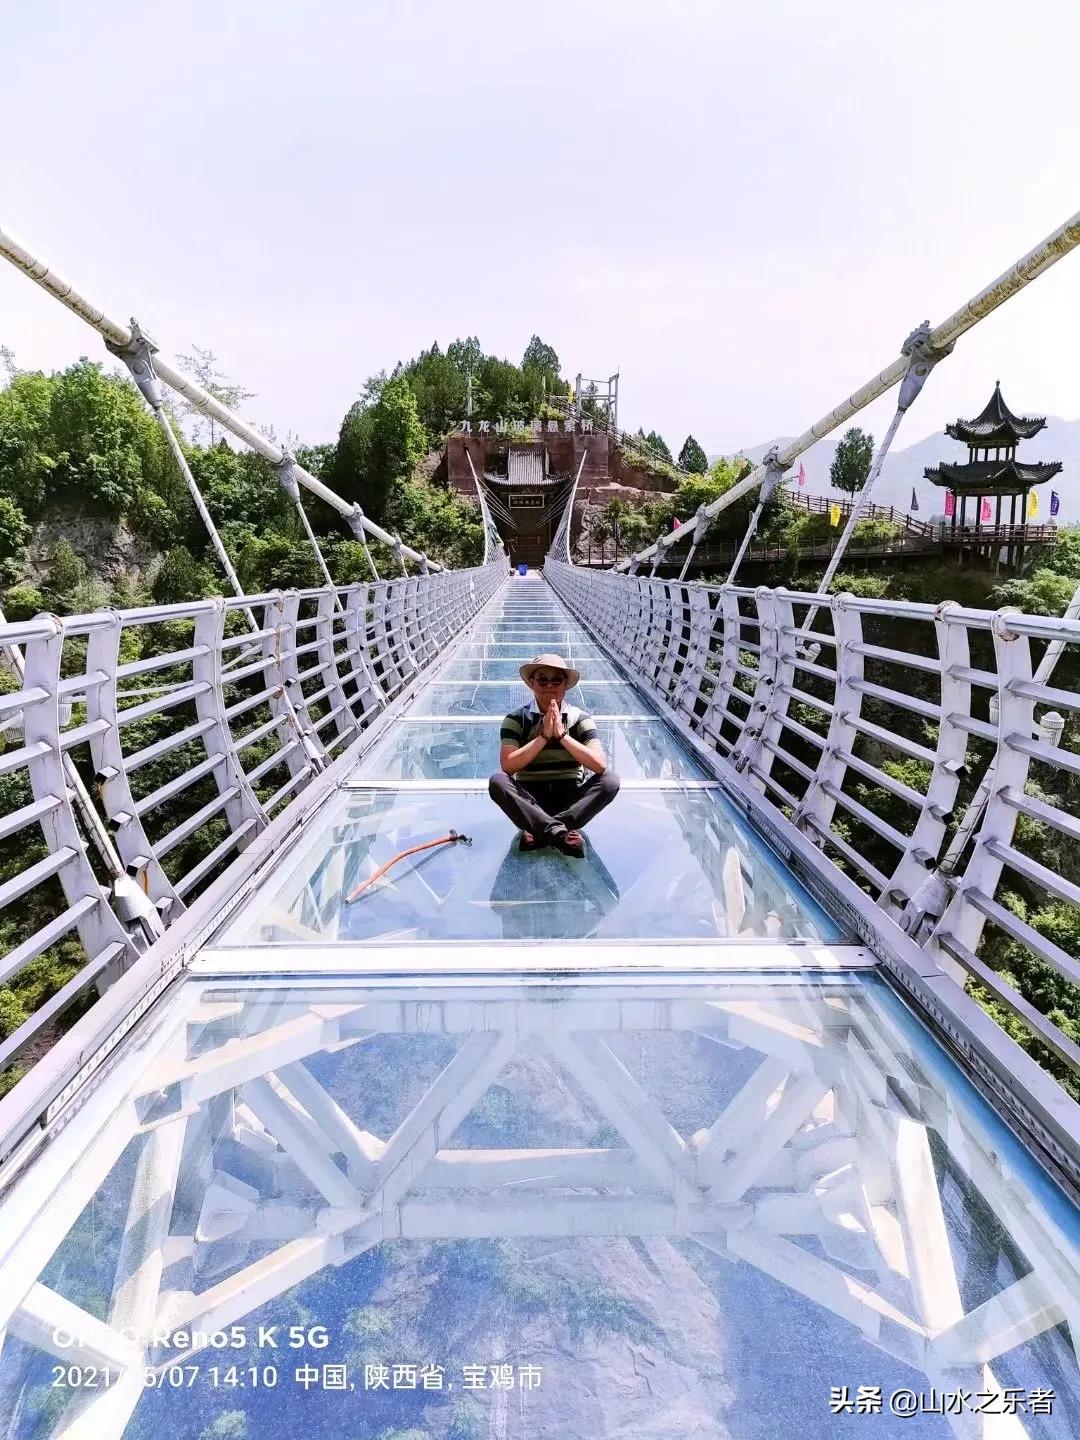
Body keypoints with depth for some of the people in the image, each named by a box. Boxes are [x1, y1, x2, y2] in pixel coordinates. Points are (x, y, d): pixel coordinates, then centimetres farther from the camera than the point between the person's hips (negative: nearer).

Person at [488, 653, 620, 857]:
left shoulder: (580, 719, 0)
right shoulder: (516, 719, -1)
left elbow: (600, 764, -14)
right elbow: (507, 765, -16)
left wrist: (562, 735, -19)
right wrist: (544, 736, -20)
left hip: (571, 798, 1)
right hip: (530, 799, -1)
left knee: (610, 780, -25)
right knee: (497, 781, -29)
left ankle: (540, 830, -29)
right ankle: (562, 831, -34)